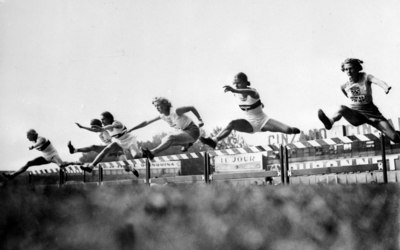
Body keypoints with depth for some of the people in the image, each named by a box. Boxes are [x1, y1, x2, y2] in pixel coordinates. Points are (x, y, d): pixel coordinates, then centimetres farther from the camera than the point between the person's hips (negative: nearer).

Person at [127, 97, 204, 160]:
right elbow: (146, 122, 2)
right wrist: (130, 130, 0)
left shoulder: (175, 111, -23)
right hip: (183, 131, 8)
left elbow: (191, 108, -14)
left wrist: (200, 120, -12)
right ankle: (186, 144, 16)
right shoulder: (162, 115, -2)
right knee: (164, 141, -1)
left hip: (192, 132, -8)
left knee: (170, 138, -29)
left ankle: (152, 153, -39)